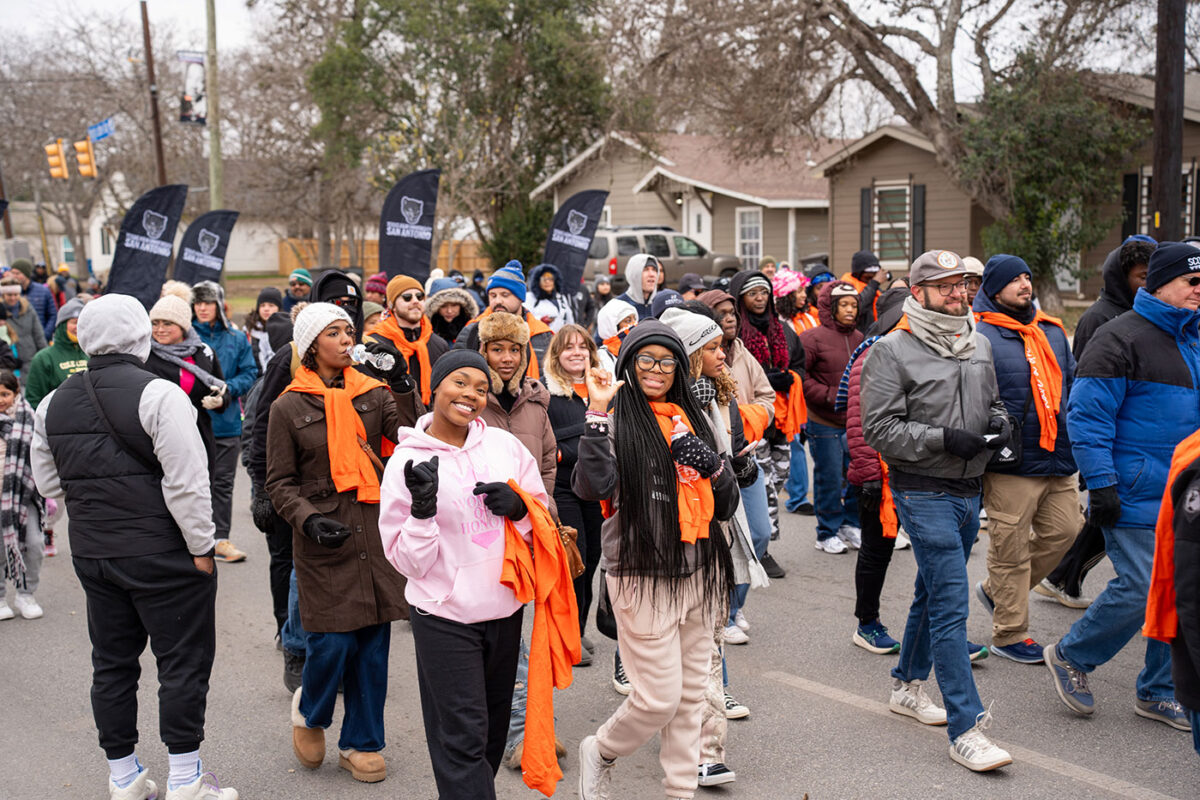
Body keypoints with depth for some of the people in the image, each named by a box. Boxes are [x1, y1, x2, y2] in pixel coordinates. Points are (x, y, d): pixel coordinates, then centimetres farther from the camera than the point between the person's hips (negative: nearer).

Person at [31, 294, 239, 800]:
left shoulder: (54, 403, 6)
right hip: (161, 553, -6)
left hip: (90, 552, 7)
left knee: (112, 663, 16)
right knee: (183, 661, 4)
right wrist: (201, 546, -11)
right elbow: (185, 482, -18)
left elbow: (50, 484, 14)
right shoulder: (158, 395, -15)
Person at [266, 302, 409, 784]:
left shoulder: (373, 393, 8)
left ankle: (361, 744, 23)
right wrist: (308, 519, -14)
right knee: (332, 642, -5)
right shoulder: (289, 407, 1)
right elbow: (280, 482, 1)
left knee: (374, 639, 7)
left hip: (376, 535, 3)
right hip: (323, 540, -3)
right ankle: (310, 712, 29)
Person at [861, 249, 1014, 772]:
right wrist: (943, 439, -22)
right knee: (951, 604, -11)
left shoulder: (978, 345, 10)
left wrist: (999, 422, 0)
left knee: (934, 592, 19)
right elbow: (879, 429, -14)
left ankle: (907, 684, 37)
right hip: (923, 493, -7)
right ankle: (965, 729, -8)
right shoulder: (892, 351, -11)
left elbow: (992, 401, 24)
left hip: (968, 490, 7)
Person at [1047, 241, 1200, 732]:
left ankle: (1159, 692, 22)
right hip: (1134, 496, -8)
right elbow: (1087, 416, -15)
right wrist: (1101, 485, -19)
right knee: (1140, 590, -10)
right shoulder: (1121, 338, -10)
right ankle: (1071, 657, 13)